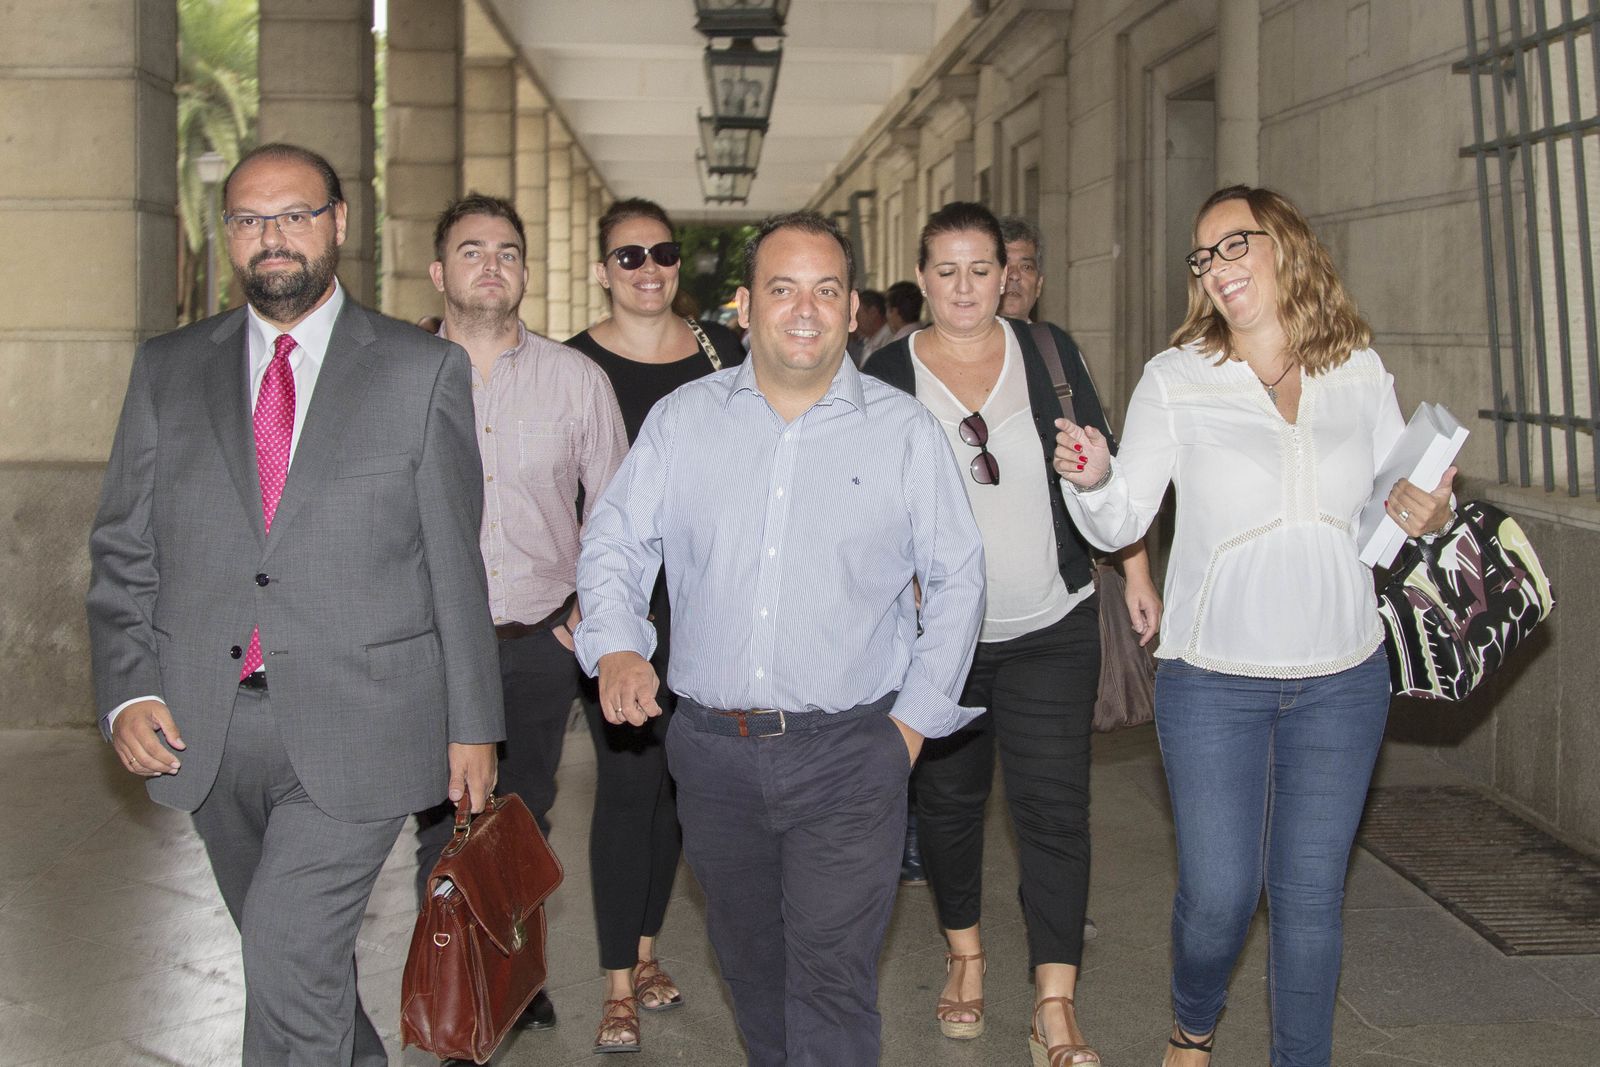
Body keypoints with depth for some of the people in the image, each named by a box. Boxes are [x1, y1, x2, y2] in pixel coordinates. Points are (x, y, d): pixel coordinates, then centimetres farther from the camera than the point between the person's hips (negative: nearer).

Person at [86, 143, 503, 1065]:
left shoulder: (423, 370, 0)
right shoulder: (169, 369, 8)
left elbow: (455, 563, 1)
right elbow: (123, 550, 9)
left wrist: (473, 724, 1)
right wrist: (128, 691, -5)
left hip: (356, 724, -4)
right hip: (208, 728, 4)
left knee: (292, 956, -14)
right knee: (295, 954, 17)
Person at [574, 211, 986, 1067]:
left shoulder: (904, 431, 1)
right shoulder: (682, 419, 5)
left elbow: (956, 579, 6)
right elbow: (615, 542, 9)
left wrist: (915, 718, 1)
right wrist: (616, 646, -9)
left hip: (849, 755, -2)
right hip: (712, 750, 3)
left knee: (831, 974, -5)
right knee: (746, 958, 17)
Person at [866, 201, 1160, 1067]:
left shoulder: (1048, 353, 1)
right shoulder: (887, 376, -2)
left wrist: (1136, 570, 4)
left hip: (1052, 629, 0)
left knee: (1053, 806, -5)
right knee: (948, 795, 13)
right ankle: (964, 955, 35)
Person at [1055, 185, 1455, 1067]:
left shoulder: (1360, 372, 1)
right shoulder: (1175, 380, -6)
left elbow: (1403, 495, 12)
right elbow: (1119, 523, -5)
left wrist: (1432, 513, -11)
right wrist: (1093, 479, -27)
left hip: (1342, 680, 2)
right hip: (1212, 681, -2)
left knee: (1309, 896, 10)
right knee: (1218, 894, 3)